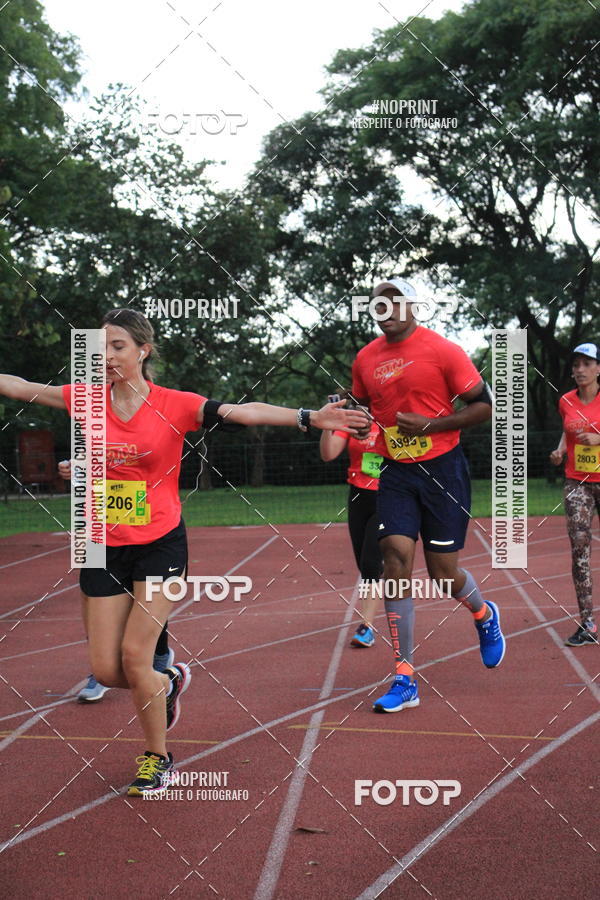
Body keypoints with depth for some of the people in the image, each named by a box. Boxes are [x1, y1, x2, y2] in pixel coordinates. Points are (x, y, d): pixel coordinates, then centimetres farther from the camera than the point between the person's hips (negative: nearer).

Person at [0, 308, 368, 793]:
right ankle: (169, 682, 36)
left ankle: (157, 757, 15)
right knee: (106, 669, 1)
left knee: (135, 654, -10)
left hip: (160, 545, -3)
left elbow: (244, 412, -16)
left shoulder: (174, 405, -8)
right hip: (105, 548, 3)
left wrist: (310, 417, -27)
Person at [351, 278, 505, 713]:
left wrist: (429, 425, -17)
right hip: (396, 473, 4)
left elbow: (484, 405, -8)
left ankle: (484, 614, 39)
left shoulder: (442, 350, -10)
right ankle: (406, 680, -2)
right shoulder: (366, 359, 6)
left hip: (443, 469, -4)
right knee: (396, 560, -8)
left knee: (444, 573, 1)